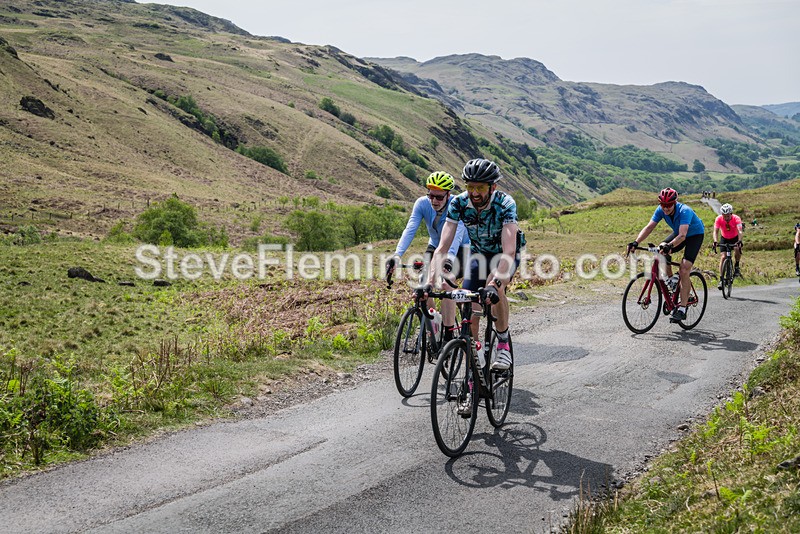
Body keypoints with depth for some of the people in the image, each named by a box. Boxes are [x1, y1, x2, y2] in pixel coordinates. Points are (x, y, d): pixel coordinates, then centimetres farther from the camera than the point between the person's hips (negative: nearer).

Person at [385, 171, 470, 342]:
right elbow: (410, 230, -30)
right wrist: (397, 255, -45)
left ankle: (449, 335, -19)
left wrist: (449, 259, -60)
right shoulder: (422, 203, -19)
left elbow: (457, 235, -42)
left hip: (459, 248, -4)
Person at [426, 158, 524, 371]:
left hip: (504, 253, -3)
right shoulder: (458, 204, -25)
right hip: (478, 253, 3)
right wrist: (430, 281, -41)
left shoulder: (505, 204, -33)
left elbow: (508, 252, -43)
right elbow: (442, 247, -28)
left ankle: (503, 343, -12)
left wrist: (494, 283, -57)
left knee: (495, 287, -33)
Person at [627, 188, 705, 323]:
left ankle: (682, 309, -17)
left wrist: (670, 246, -65)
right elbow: (649, 227, -23)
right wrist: (636, 242, -39)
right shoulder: (661, 210, -19)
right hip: (679, 233, 7)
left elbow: (682, 235, -47)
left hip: (695, 234, -6)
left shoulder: (685, 211, -36)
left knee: (684, 270, -20)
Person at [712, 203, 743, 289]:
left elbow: (740, 231, -40)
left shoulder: (736, 218, -29)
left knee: (737, 249, -29)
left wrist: (739, 241, -57)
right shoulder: (718, 219, -26)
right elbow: (715, 231, -33)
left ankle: (736, 267, 0)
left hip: (735, 238, 0)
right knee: (723, 257, -13)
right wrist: (715, 242, -50)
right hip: (724, 239, 0)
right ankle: (721, 280, -12)